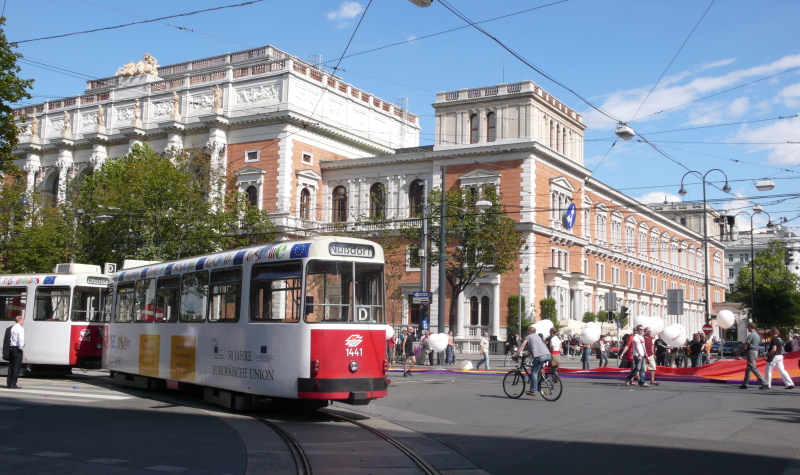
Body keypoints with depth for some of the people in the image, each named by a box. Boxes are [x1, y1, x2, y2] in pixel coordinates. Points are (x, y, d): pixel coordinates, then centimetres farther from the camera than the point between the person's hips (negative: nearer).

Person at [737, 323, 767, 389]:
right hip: (756, 352, 10)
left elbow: (745, 345, -16)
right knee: (748, 369, 13)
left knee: (753, 369, -11)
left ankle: (764, 383, -16)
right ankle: (745, 384, 16)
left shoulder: (751, 335, -14)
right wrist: (757, 355, 23)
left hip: (751, 352, -10)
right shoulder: (757, 335, 16)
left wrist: (739, 351, -5)